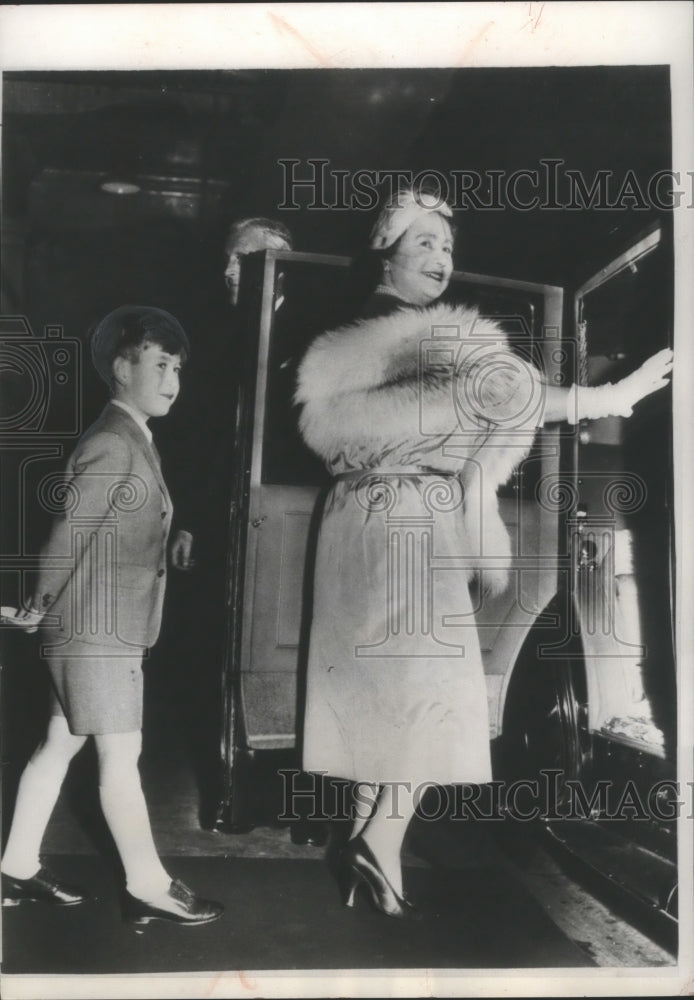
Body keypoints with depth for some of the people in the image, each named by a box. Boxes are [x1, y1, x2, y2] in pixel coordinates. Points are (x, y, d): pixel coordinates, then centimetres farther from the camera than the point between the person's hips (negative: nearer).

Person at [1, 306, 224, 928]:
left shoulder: (133, 441, 14)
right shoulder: (113, 445, -17)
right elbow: (68, 535, -19)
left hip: (108, 628, 10)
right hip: (97, 628, -10)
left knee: (61, 745, 15)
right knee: (122, 755, -1)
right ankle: (148, 887, 10)